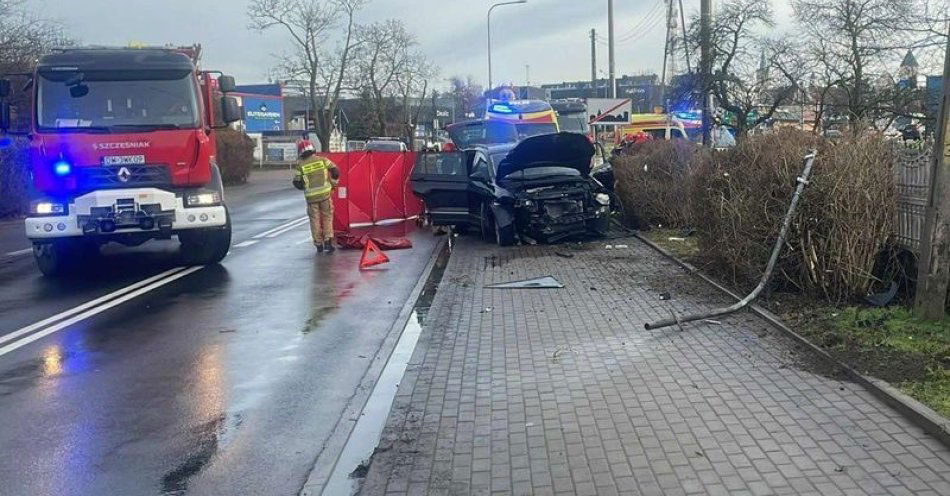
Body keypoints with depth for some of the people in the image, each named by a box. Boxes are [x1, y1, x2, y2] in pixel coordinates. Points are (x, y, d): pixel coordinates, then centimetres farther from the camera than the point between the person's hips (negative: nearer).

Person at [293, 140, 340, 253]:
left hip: (311, 196, 0)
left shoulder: (300, 165, -1)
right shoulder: (323, 160, 0)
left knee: (315, 220, 10)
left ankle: (318, 245, 13)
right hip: (325, 193, 0)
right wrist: (334, 183, 15)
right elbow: (335, 171, -1)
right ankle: (328, 241, -2)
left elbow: (297, 183, 1)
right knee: (327, 217, 10)